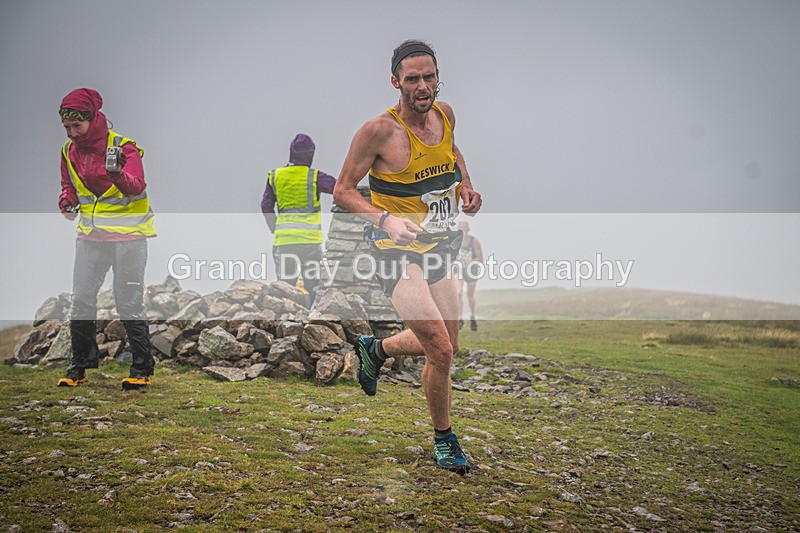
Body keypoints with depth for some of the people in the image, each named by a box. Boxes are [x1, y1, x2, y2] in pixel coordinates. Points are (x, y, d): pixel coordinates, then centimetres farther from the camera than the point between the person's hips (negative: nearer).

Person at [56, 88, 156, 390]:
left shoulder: (123, 147, -12)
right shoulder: (69, 151, 7)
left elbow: (137, 186, -25)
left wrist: (118, 175, -47)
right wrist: (67, 199, -3)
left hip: (127, 234, -5)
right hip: (90, 234, 5)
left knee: (129, 303, -2)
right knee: (81, 300, 4)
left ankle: (142, 368, 8)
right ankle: (80, 365, 18)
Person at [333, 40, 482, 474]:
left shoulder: (445, 114, 1)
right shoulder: (379, 130, -18)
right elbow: (342, 191, -12)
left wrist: (466, 186, 4)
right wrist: (386, 219, -28)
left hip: (437, 247, 7)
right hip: (397, 251, -7)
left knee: (444, 346, 16)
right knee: (440, 350, -14)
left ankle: (375, 348, 45)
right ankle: (443, 439, 10)